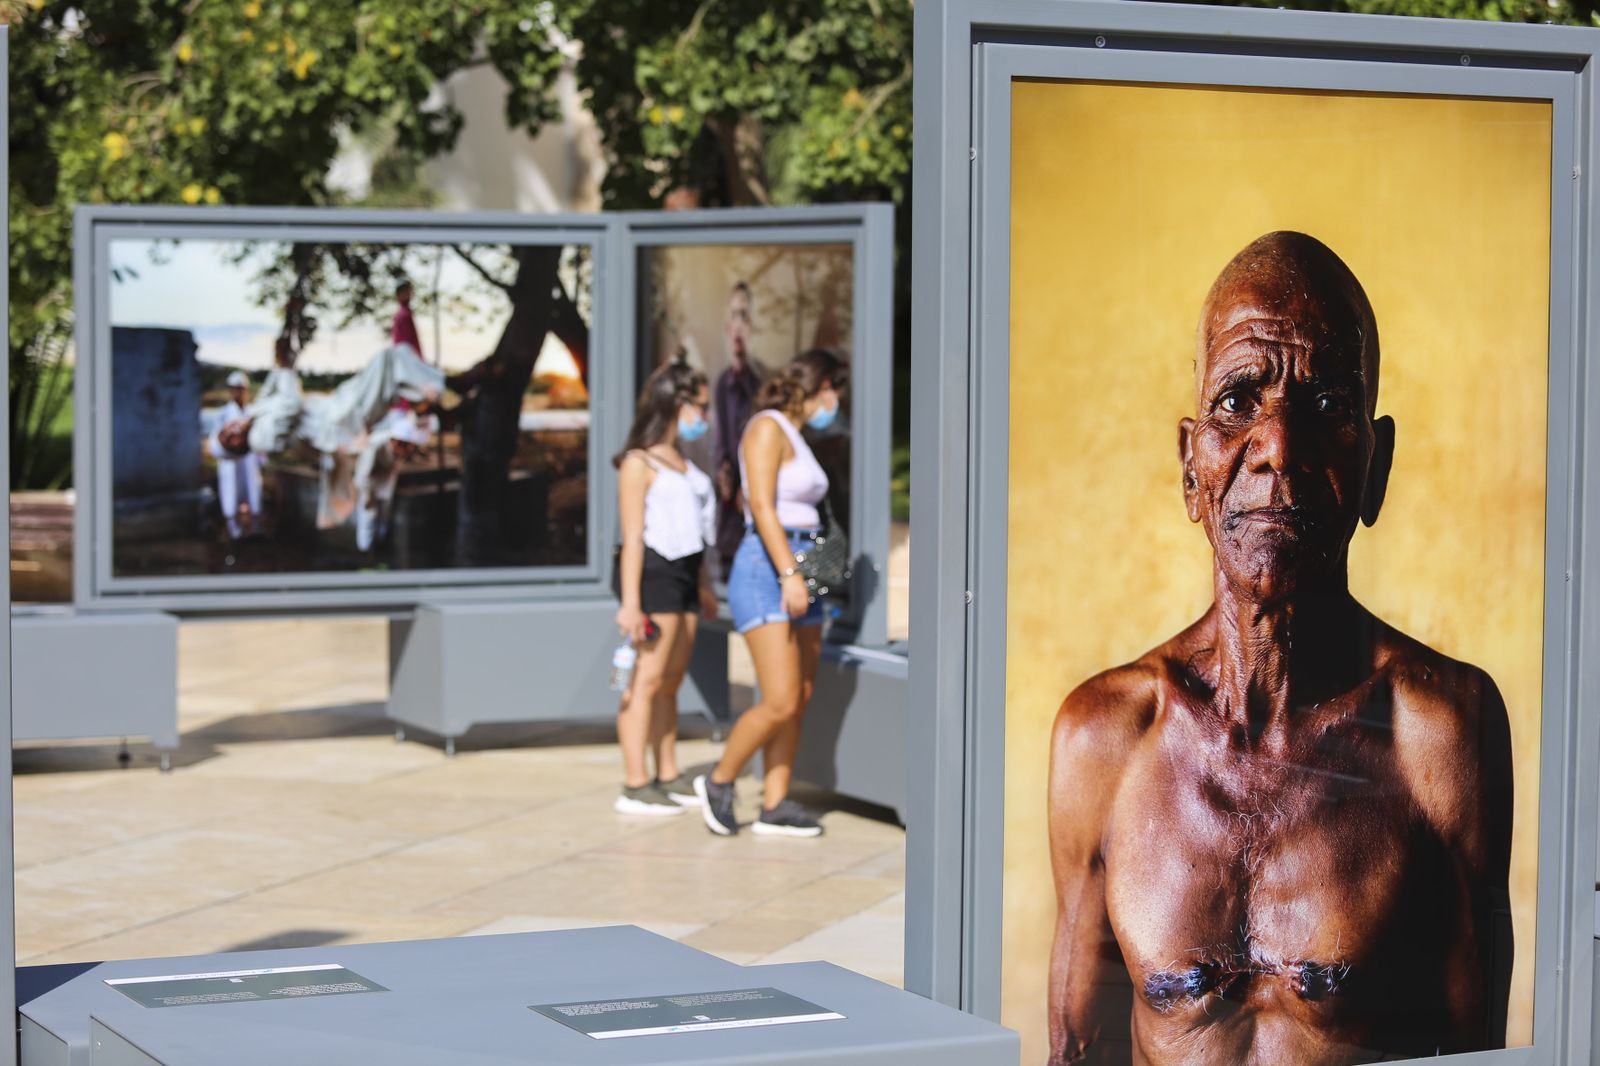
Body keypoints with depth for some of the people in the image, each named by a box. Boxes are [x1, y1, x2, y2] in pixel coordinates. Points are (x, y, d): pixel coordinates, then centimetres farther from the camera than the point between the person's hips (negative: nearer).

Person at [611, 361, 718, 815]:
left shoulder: (681, 462, 16)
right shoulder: (639, 463, -10)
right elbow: (633, 536, -15)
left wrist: (703, 585, 21)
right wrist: (630, 602, -19)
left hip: (683, 573, 9)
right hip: (652, 572, -9)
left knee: (672, 680, 11)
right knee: (648, 679, -9)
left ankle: (668, 777, 17)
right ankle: (634, 786, -8)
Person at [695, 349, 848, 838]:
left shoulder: (796, 437, 20)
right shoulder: (767, 428, -8)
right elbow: (762, 506, -17)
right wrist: (789, 574, -23)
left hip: (799, 571, 9)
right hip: (766, 571, -9)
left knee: (799, 702, 4)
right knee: (780, 702, -13)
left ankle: (774, 806, 7)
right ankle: (719, 781, 4)